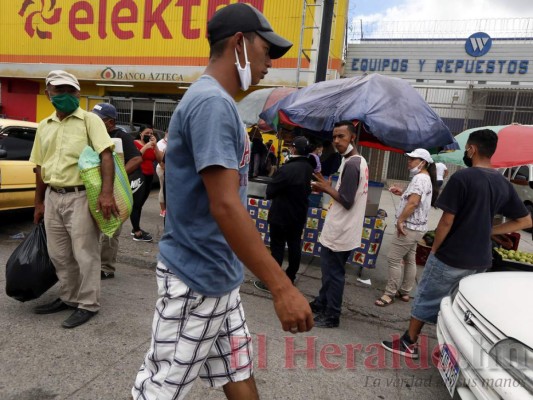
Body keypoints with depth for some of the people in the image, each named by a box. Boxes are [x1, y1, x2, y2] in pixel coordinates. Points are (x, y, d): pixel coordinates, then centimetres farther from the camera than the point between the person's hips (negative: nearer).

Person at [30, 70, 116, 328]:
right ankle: (68, 298, 33)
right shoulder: (44, 126, 14)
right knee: (59, 255, 15)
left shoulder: (89, 120, -5)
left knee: (85, 254, 1)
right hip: (52, 197, 7)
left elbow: (106, 155, -17)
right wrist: (39, 202, 19)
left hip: (80, 196, -7)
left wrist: (106, 193, -30)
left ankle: (88, 304, 15)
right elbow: (40, 167, 19)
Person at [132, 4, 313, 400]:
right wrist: (282, 287, -25)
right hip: (196, 281, -9)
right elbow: (225, 206, -28)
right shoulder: (212, 102, -20)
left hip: (220, 275, 9)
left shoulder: (218, 102, 11)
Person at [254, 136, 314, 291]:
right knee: (295, 246, 15)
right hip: (299, 215, 7)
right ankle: (290, 277, 28)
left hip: (281, 216, -7)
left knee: (277, 248, 1)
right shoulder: (309, 168, 1)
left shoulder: (287, 169, -25)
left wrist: (274, 182, 1)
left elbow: (270, 192, -15)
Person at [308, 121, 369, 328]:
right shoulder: (360, 161, 12)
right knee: (329, 269, 21)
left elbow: (346, 201, -23)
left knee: (333, 273, 2)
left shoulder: (350, 164, -20)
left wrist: (327, 188, -11)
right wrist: (329, 188, 7)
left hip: (339, 232, -10)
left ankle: (331, 316, 15)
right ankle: (322, 302, 36)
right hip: (343, 229, 10)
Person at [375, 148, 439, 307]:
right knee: (409, 260, 15)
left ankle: (389, 294, 2)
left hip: (409, 227, -11)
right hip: (416, 227, 11)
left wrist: (400, 220, -21)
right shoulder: (425, 178, 16)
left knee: (393, 259, -6)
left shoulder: (419, 178, -18)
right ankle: (404, 292, 24)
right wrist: (402, 193, 13)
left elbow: (413, 202, -27)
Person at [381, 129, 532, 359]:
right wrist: (486, 231, 10)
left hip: (451, 256, -6)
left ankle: (409, 344, 22)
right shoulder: (504, 184, 4)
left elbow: (447, 221, -18)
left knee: (427, 298, 9)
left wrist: (435, 248, -4)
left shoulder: (462, 177, -17)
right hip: (480, 259, 6)